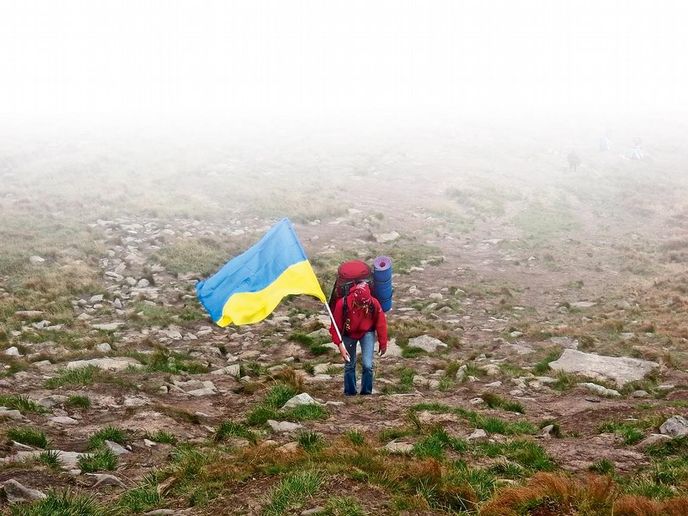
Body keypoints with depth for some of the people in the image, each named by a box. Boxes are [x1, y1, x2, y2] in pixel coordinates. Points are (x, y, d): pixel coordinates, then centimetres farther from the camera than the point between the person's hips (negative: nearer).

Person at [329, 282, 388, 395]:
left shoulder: (374, 304, -30)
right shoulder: (342, 304, -33)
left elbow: (381, 324, -14)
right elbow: (335, 326, -20)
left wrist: (383, 344, -4)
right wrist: (340, 345, -24)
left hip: (367, 333, 0)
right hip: (348, 334, 0)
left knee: (367, 365, -11)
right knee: (349, 365, 8)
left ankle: (366, 393, 7)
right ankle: (350, 393, 26)